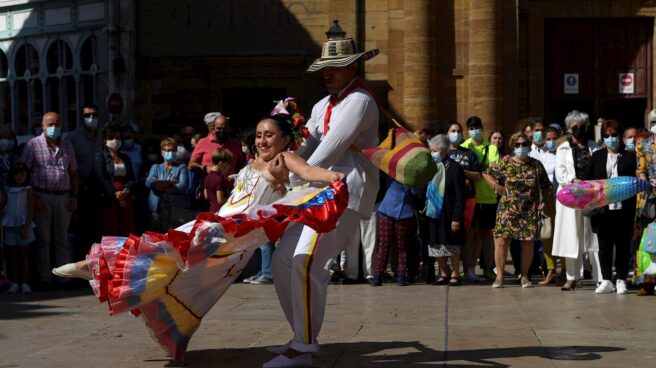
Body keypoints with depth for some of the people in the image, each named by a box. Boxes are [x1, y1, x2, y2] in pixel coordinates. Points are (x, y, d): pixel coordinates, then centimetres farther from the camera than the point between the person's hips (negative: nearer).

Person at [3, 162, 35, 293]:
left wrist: (26, 227, -16)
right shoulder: (8, 191, 9)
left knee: (24, 256, 1)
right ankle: (15, 283, 9)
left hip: (23, 227, -4)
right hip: (10, 227, 4)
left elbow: (30, 211, -8)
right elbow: (5, 209, 13)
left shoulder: (28, 191, -3)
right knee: (13, 257, 5)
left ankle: (25, 283, 3)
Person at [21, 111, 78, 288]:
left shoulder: (67, 146, 13)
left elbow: (73, 173, 16)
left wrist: (74, 197, 5)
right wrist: (33, 198, -11)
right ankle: (44, 278, 5)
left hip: (64, 197, 4)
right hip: (42, 197, -3)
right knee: (43, 239, 0)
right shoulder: (33, 144, -1)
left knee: (62, 239, 8)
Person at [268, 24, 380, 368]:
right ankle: (302, 335, 16)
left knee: (306, 262, -22)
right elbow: (304, 148, 15)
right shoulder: (324, 105, 21)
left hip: (347, 191, -10)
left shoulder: (360, 101, -9)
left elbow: (332, 148, -17)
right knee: (282, 260, 8)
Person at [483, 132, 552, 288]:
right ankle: (499, 276, 0)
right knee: (501, 241, -8)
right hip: (507, 209, -1)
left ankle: (524, 276, 18)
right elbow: (487, 173, 11)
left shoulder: (536, 165, 7)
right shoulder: (505, 164, 2)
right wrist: (497, 187, 0)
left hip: (529, 211, 1)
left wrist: (543, 200, 2)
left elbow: (546, 186, 14)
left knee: (528, 243, 4)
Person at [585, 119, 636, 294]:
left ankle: (621, 280, 13)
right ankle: (606, 280, 10)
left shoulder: (629, 157, 4)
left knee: (623, 244, 4)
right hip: (603, 207, 2)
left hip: (624, 208, -2)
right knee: (604, 245, 4)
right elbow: (587, 180, 8)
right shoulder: (597, 156, 11)